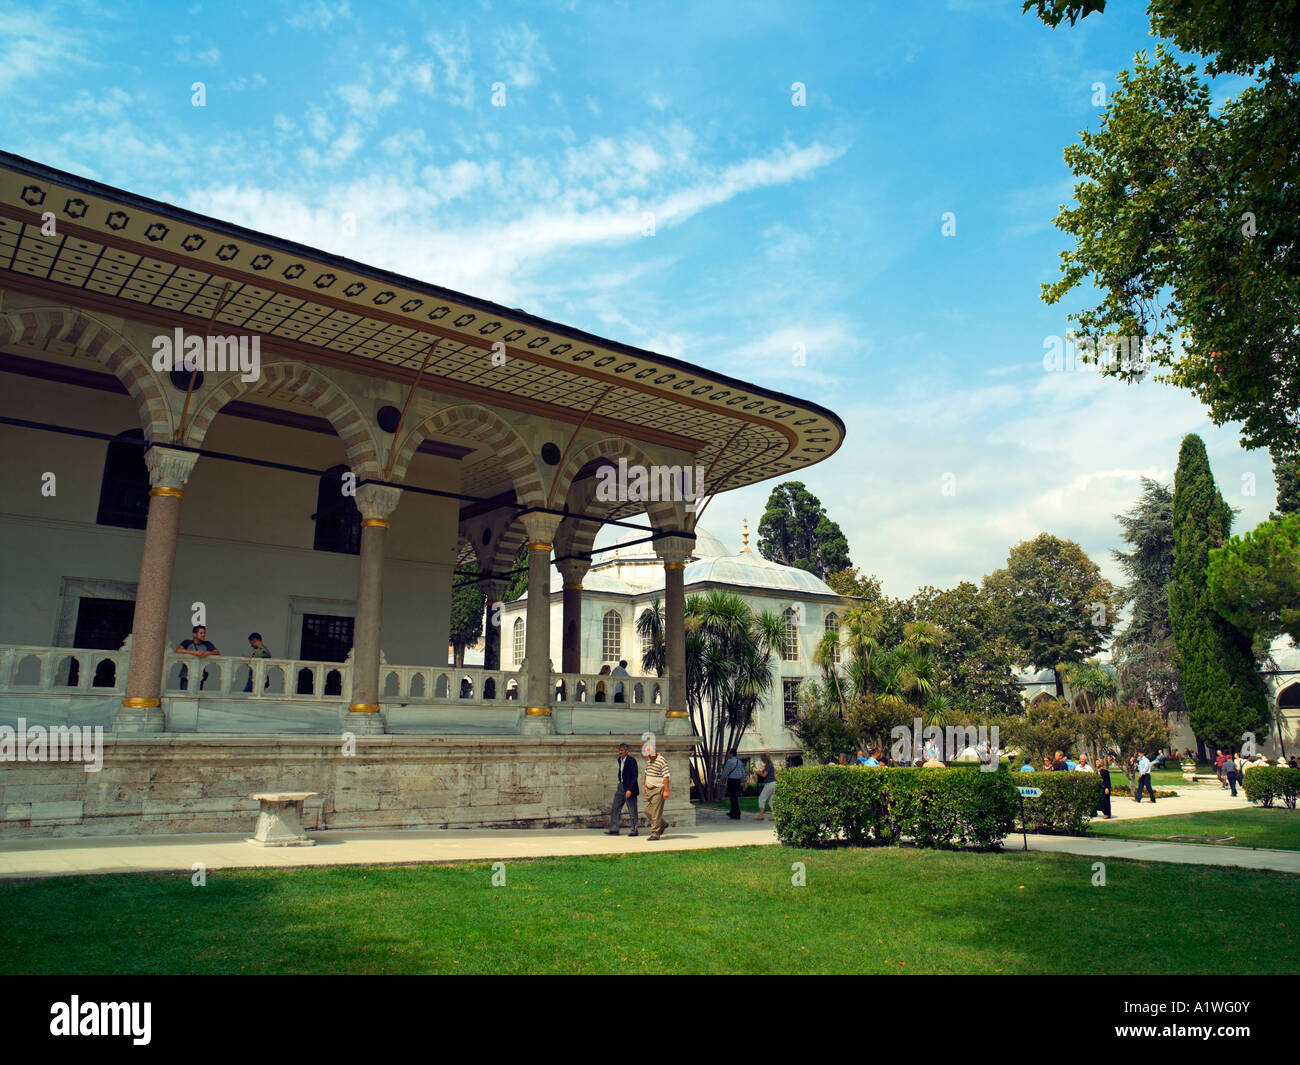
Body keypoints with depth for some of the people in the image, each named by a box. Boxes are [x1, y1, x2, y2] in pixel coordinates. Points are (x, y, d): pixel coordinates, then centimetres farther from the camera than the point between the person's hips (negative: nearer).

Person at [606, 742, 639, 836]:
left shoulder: (632, 761, -14)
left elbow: (634, 776, -17)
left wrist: (629, 790, -22)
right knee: (615, 808, 5)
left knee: (632, 810, 1)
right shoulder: (620, 760, 10)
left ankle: (634, 830, 11)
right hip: (621, 786, 8)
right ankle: (614, 830, 9)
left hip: (629, 788, -8)